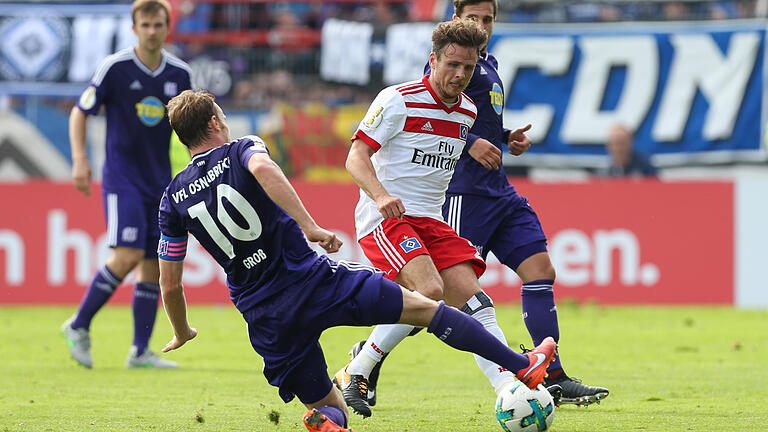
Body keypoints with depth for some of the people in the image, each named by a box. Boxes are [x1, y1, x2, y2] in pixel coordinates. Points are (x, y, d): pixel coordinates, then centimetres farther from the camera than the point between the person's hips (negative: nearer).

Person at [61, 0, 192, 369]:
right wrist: (80, 159, -14)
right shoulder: (115, 68, -8)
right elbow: (80, 113, -2)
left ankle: (140, 352, 8)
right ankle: (79, 327, -2)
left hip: (160, 180, 5)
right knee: (128, 256, -18)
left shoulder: (179, 73, 4)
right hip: (121, 176, -5)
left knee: (154, 264, 3)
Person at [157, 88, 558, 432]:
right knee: (424, 307, 9)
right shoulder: (239, 150, 1)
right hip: (313, 278, -3)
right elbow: (263, 168, -26)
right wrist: (309, 226, -29)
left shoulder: (174, 199, 9)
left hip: (264, 319, 3)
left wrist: (182, 332, 27)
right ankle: (521, 365, 5)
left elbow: (170, 285, 9)